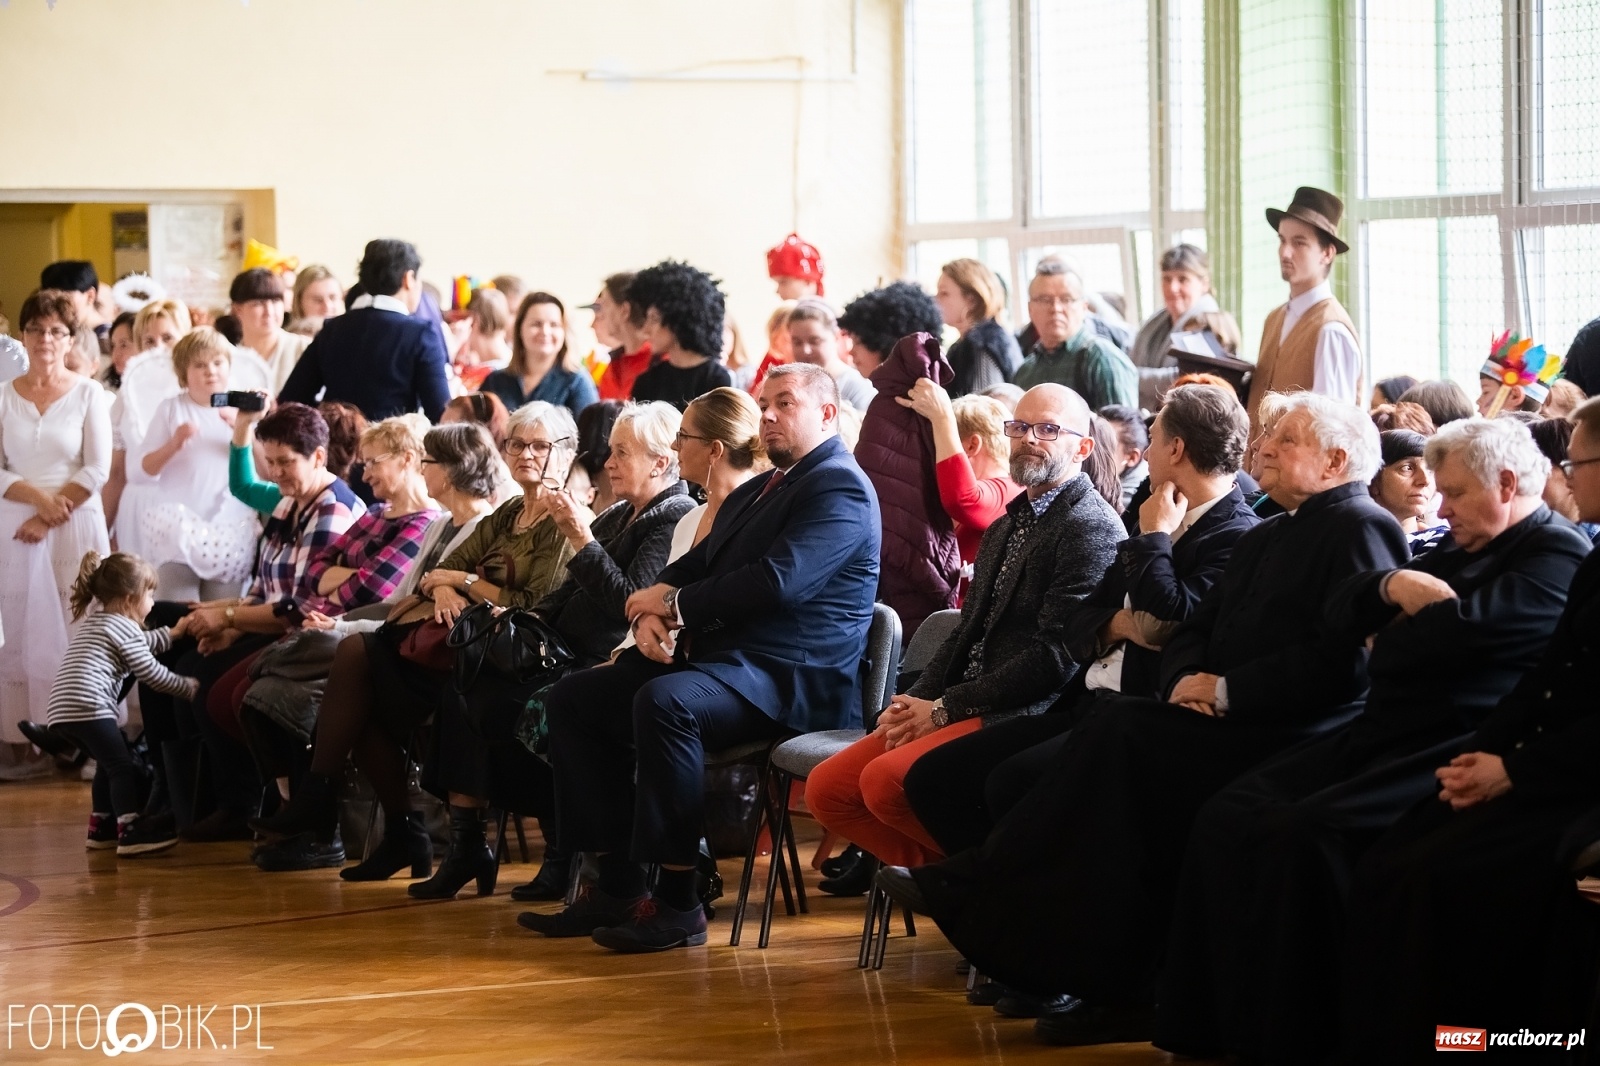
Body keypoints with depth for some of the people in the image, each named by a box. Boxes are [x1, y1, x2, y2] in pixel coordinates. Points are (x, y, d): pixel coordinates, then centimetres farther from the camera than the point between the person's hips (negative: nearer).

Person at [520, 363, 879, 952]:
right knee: (573, 696, 3)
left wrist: (673, 605, -11)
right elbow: (690, 568, 20)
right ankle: (617, 886, -1)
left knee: (664, 701, -36)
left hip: (792, 679, -10)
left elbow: (777, 582, -21)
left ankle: (678, 903, -29)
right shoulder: (753, 493, 25)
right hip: (716, 655, 10)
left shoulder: (839, 486, -8)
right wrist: (650, 614, -4)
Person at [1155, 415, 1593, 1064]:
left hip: (1452, 758, -10)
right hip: (1383, 736, 10)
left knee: (1302, 834, -29)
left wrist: (1387, 633, 1)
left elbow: (1461, 628, -20)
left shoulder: (1558, 555, -5)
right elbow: (1341, 611, 20)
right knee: (1228, 817, -6)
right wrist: (1392, 586, -3)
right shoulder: (1459, 552, 23)